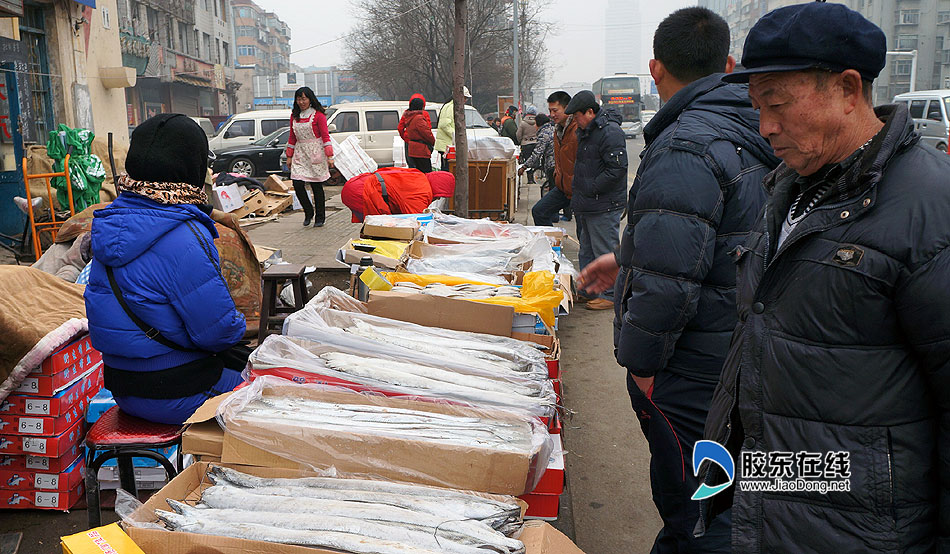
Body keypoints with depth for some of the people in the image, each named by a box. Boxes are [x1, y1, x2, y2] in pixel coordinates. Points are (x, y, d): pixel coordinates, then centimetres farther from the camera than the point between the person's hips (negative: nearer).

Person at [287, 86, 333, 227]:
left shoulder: (318, 115, -4)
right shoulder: (294, 116, 12)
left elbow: (325, 136, -7)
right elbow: (292, 137, 17)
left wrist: (329, 156, -13)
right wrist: (289, 156, 14)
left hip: (315, 153, -4)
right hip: (300, 153, 4)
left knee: (316, 186, 0)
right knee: (298, 185, -7)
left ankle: (320, 217, 13)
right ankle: (308, 212, 14)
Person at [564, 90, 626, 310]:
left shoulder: (610, 132, -17)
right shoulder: (586, 130, 15)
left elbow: (617, 168, -23)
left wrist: (591, 189, -19)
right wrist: (577, 191, 16)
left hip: (604, 206, -10)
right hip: (587, 205, 10)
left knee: (605, 251, -3)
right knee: (587, 250, 17)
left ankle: (610, 295, 7)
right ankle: (588, 291, 28)